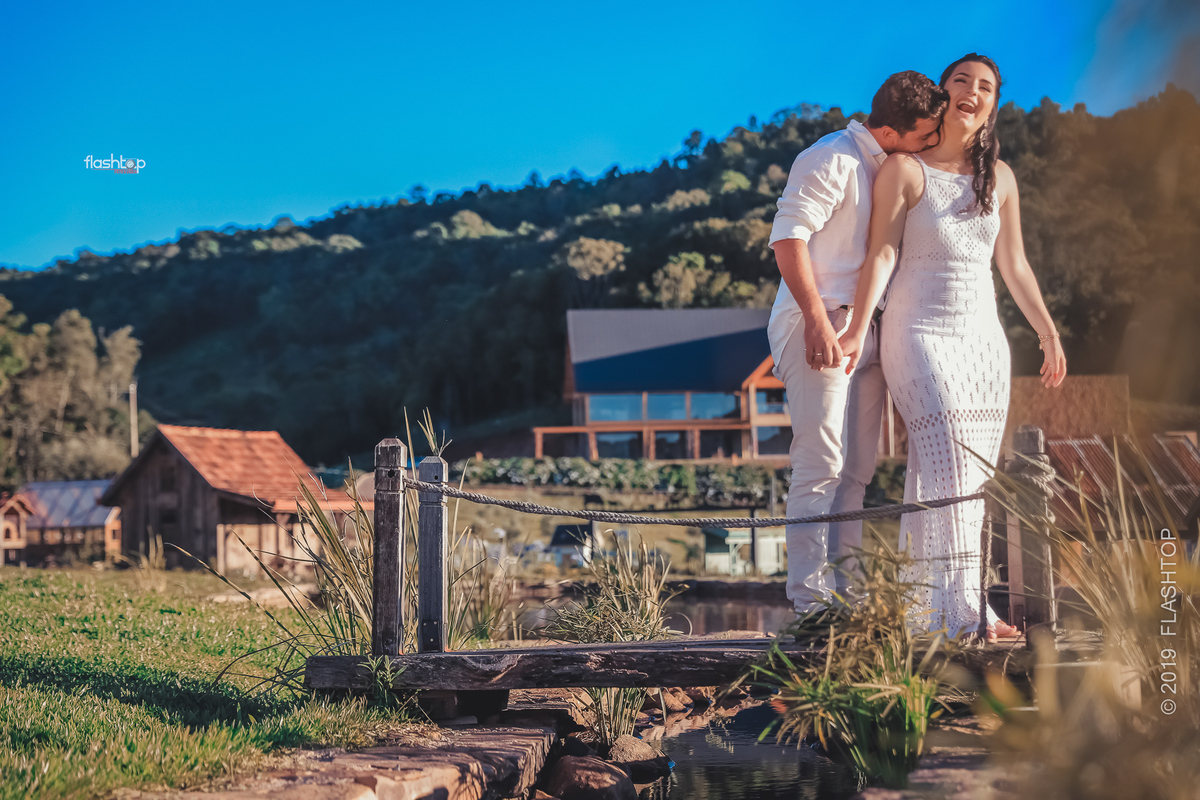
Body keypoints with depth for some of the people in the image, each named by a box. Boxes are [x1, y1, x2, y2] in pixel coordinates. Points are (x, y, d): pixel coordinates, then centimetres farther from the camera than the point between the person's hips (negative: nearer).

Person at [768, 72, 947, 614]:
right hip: (820, 328, -9)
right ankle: (812, 600, -10)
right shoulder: (831, 161, -10)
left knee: (857, 469, 8)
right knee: (823, 464, -12)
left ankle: (845, 593, 13)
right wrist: (818, 320, -23)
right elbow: (788, 237, -17)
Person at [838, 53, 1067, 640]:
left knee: (972, 474, 0)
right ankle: (962, 610, -20)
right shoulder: (904, 169, -4)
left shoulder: (999, 177, 11)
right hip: (920, 331, -6)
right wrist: (859, 329, -21)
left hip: (983, 336, 6)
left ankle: (927, 605, 5)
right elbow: (882, 252, -10)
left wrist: (1049, 333, 18)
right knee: (948, 463, -18)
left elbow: (1013, 264, 17)